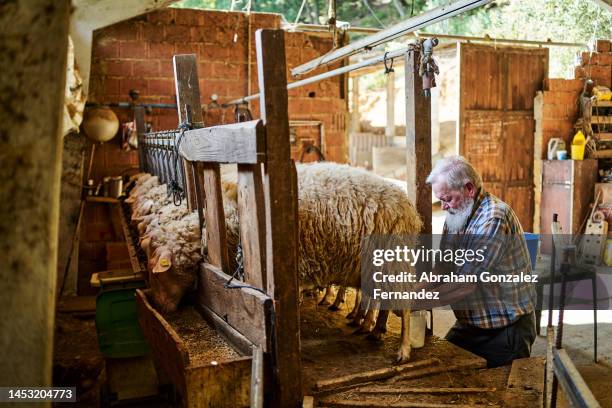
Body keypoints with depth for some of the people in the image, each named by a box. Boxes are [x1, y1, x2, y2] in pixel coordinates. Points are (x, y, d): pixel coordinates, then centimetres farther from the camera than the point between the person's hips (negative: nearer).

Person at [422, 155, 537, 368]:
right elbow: (442, 268, 1)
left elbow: (466, 285, -28)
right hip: (469, 323, 8)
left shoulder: (494, 218, -24)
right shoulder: (456, 216, 4)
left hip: (507, 328, -7)